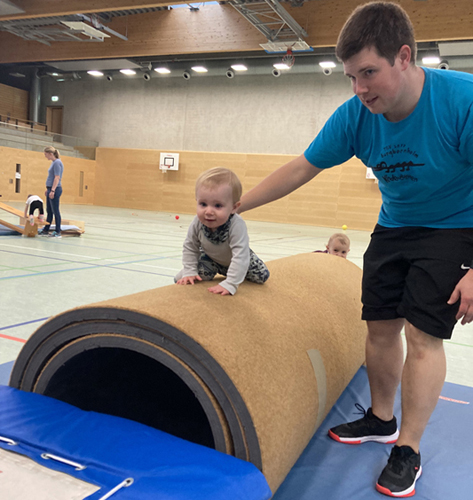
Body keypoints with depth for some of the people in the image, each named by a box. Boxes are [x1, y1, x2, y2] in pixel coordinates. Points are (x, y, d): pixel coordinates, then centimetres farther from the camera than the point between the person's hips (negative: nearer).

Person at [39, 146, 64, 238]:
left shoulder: (57, 162, -14)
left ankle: (57, 232, 2)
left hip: (55, 189, -10)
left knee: (55, 211, -4)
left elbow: (57, 178, -20)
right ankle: (46, 230, 21)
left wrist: (52, 190, -24)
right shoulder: (53, 162, 16)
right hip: (50, 189, 10)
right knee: (49, 211, 14)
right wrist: (48, 190, 23)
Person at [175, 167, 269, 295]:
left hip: (237, 260, -1)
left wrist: (229, 285, -50)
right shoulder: (197, 224, -31)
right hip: (211, 258, 2)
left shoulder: (237, 226, -46)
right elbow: (190, 248, -12)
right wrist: (189, 272, -16)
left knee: (262, 276, -4)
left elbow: (240, 256, -46)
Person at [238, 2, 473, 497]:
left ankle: (408, 451, 9)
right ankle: (380, 419, 29)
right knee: (381, 327, 7)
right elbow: (299, 169, -8)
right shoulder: (354, 116, -15)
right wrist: (232, 206, -7)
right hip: (393, 228, 5)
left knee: (423, 335, -9)